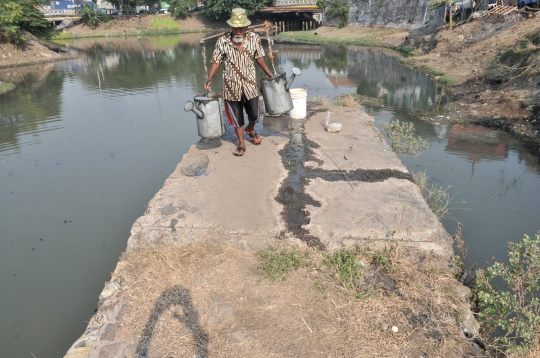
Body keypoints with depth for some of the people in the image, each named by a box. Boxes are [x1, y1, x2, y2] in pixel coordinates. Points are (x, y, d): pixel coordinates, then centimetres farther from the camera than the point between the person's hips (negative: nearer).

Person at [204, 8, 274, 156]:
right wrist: (209, 79, -16)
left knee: (254, 114, 11)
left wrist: (269, 74, 8)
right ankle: (241, 144, 25)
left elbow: (259, 57, 6)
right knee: (236, 117, 9)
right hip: (232, 87, -1)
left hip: (250, 85, 1)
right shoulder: (222, 41, -12)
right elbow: (216, 61, -5)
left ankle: (251, 129, 45)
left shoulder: (254, 38, -7)